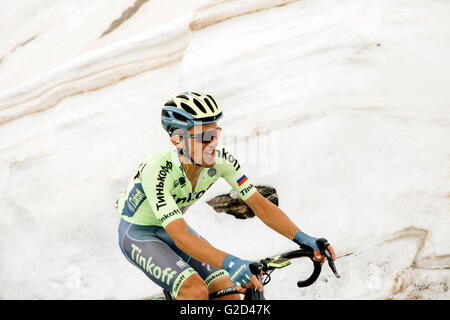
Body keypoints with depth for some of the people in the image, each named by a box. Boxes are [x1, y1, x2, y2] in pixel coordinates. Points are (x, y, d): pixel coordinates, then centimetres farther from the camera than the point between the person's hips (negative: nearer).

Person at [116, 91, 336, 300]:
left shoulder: (221, 159, -21)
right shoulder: (157, 171, -36)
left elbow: (259, 204, -17)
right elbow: (180, 237, -43)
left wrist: (301, 238, -30)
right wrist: (229, 263, -57)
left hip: (173, 228, 6)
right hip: (138, 234, -6)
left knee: (230, 295, -10)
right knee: (196, 291, -29)